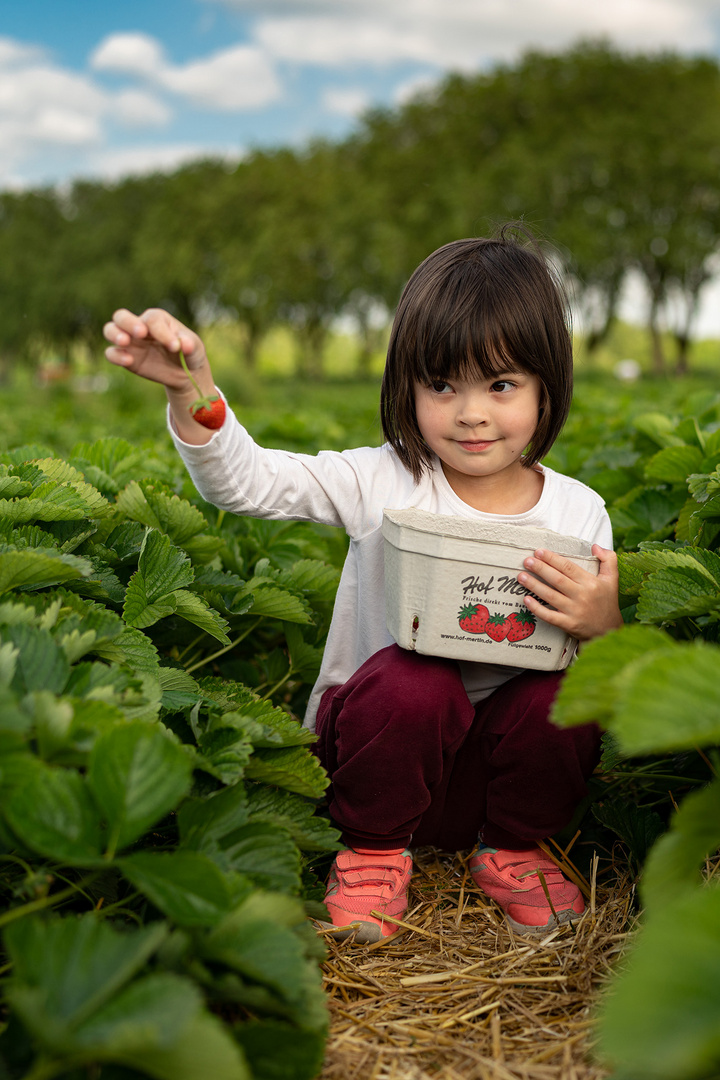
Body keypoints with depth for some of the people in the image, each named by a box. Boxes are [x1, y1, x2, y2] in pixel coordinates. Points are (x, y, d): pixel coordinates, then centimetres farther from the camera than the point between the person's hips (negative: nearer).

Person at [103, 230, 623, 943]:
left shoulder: (579, 513, -4)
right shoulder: (382, 481, -9)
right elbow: (246, 481, -16)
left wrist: (604, 628, -22)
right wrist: (191, 390, -33)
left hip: (505, 751, 2)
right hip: (383, 732, -2)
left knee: (561, 694, -27)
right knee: (412, 680, -33)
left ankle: (512, 849, 5)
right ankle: (373, 851, -2)